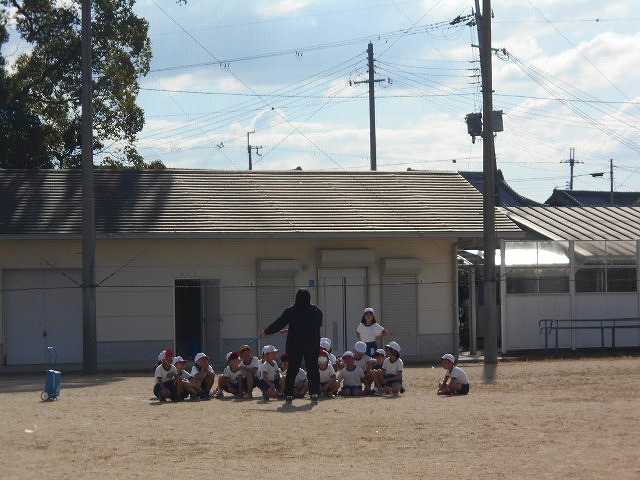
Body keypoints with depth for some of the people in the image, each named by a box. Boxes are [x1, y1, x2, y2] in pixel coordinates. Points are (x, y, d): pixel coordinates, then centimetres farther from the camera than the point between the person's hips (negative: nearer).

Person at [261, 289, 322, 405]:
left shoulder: (290, 311, -4)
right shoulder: (317, 311, -1)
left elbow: (278, 324, -1)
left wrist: (266, 332, 11)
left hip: (294, 344, 0)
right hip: (312, 344, 0)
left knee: (292, 369, 8)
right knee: (313, 369, 5)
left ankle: (289, 394, 5)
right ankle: (314, 394, -3)